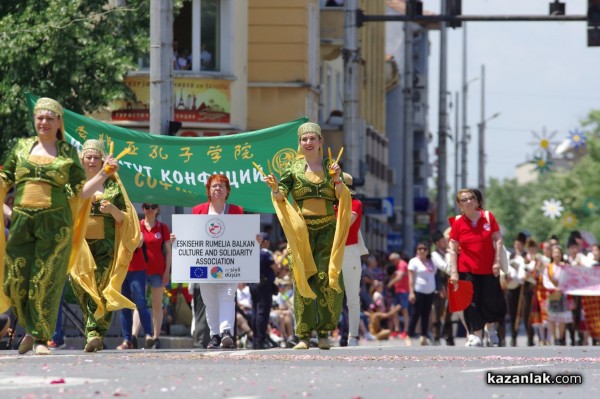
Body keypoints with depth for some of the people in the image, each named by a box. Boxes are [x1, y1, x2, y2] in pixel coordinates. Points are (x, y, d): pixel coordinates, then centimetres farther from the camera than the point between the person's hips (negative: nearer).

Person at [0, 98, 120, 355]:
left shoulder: (68, 153, 9)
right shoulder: (22, 147, 14)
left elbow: (80, 192, 8)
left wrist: (104, 174, -3)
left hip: (55, 224, -2)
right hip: (22, 222, 2)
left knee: (45, 282, -6)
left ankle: (41, 338, 3)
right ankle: (30, 329, 22)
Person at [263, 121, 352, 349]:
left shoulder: (330, 166, 10)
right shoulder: (293, 168, 8)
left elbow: (342, 197, -1)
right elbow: (281, 197, -1)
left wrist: (337, 179, -19)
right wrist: (275, 188, -23)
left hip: (327, 229, 0)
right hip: (301, 230, 0)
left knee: (326, 278, -12)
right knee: (302, 280, -4)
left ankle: (324, 332, -3)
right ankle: (303, 335, -2)